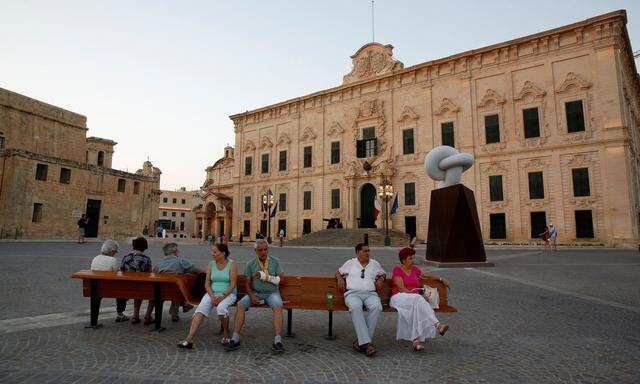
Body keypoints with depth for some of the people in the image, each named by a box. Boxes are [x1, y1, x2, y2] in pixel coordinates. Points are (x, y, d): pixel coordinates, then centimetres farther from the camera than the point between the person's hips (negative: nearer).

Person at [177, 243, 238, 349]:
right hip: (212, 293, 4)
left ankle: (226, 333, -7)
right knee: (200, 309, -23)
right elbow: (207, 284, 4)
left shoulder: (232, 264, -5)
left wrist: (222, 297, -20)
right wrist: (212, 296, -13)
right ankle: (189, 339, -30)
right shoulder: (211, 264, 7)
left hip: (228, 294, -4)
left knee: (221, 307, -34)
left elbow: (233, 285, -10)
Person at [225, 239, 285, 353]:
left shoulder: (275, 261, 1)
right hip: (255, 293, 2)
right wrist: (251, 296, -18)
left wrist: (266, 277, -17)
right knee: (240, 305, -25)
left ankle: (278, 341, -33)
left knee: (278, 307, -32)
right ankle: (235, 339, -21)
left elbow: (281, 279, -5)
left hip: (272, 293, -1)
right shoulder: (250, 264, 2)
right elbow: (247, 283, 1)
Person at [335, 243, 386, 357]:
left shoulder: (375, 264, 24)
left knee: (377, 307, -34)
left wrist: (380, 280, 13)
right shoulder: (350, 263, 20)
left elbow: (383, 274, 34)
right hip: (353, 293, -1)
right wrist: (340, 279, 5)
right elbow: (338, 272, 26)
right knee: (356, 307, -37)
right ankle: (366, 342, -37)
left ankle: (360, 341, -28)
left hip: (370, 293, 2)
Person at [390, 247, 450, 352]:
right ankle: (437, 325, -48)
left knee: (417, 307, -35)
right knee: (418, 300, -37)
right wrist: (417, 295, -19)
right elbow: (402, 288, -12)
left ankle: (416, 340, -46)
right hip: (399, 298, -5)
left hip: (415, 299, 5)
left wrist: (441, 280, 28)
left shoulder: (415, 269, 18)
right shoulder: (397, 270, -1)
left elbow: (427, 276, 37)